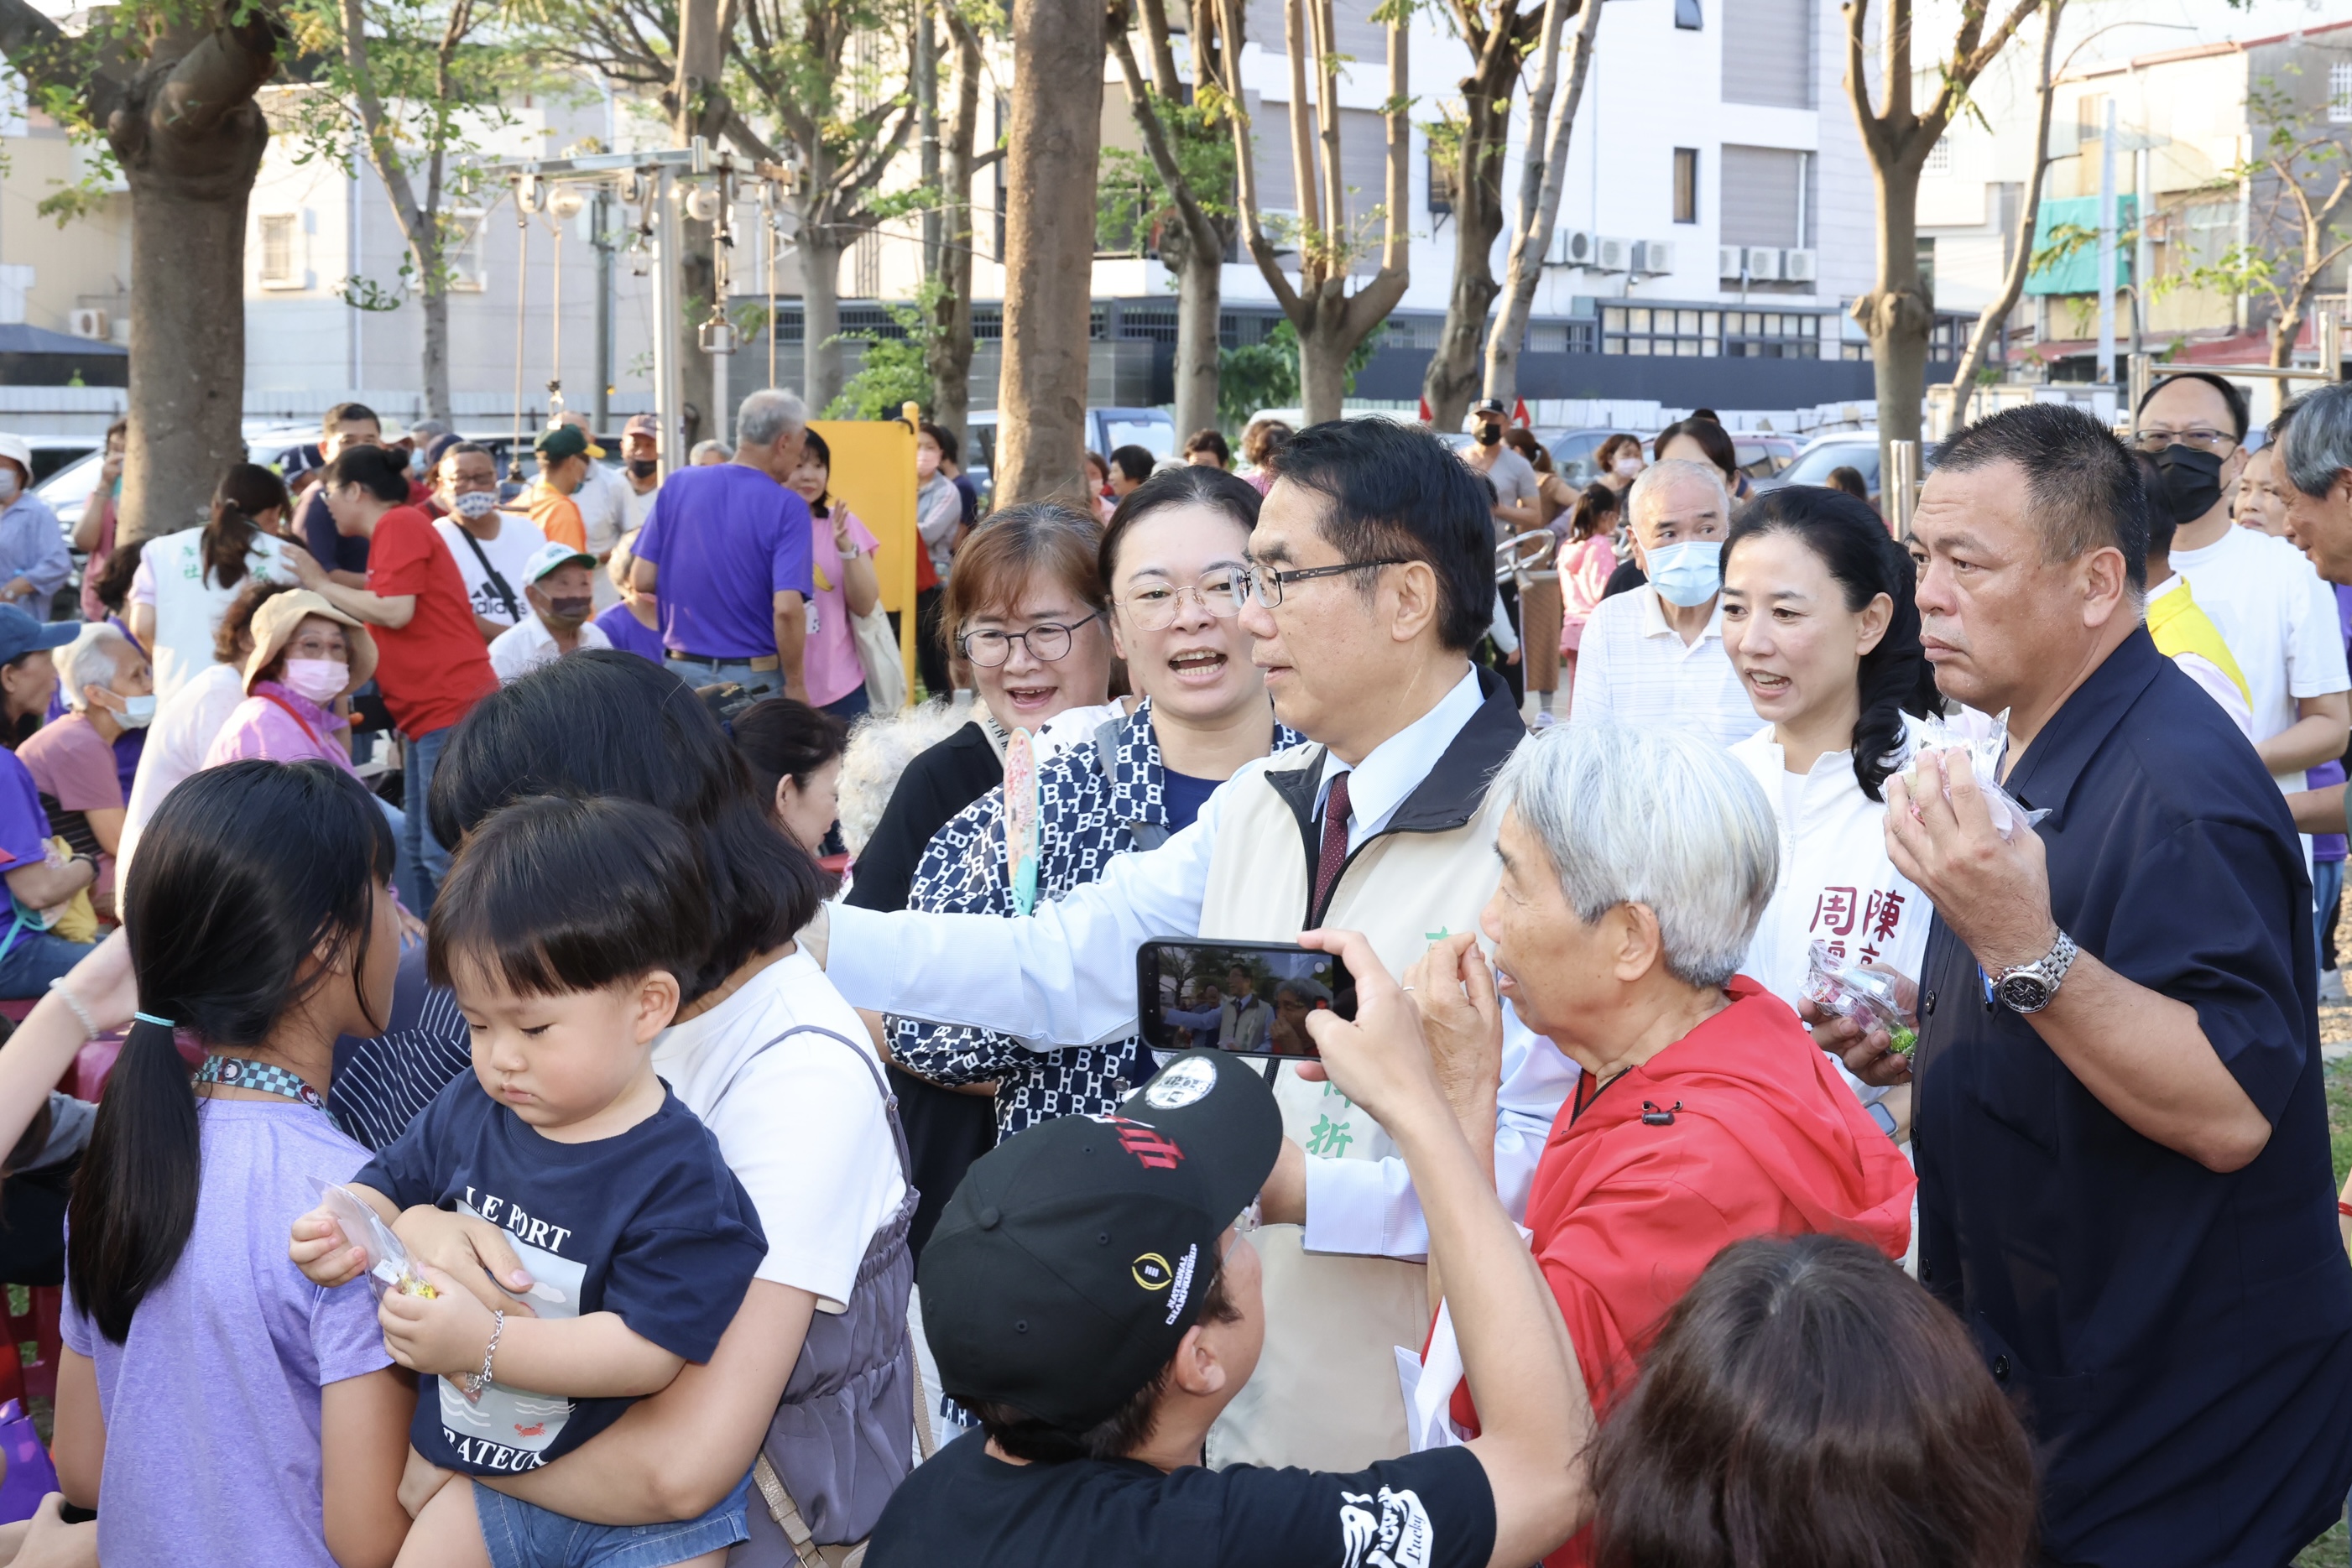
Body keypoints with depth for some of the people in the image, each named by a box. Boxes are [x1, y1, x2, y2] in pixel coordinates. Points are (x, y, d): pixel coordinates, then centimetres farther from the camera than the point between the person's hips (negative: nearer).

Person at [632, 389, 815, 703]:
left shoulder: (677, 485, 1)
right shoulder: (788, 508, -11)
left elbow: (642, 579, 1)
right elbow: (787, 609, -19)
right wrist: (795, 685, -8)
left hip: (683, 672, 4)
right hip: (756, 681, -4)